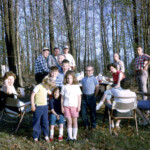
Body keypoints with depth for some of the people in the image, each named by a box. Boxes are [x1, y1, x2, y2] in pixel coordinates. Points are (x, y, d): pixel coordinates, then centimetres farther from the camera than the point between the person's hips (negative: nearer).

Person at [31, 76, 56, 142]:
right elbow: (32, 95, -13)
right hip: (38, 107, -6)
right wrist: (32, 105, -15)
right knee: (37, 122, 4)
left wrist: (48, 89, 9)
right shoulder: (38, 87, -14)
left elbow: (50, 93, 22)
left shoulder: (46, 88, 7)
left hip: (45, 106, 6)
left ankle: (46, 135, 22)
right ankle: (36, 137, 15)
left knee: (45, 121, 11)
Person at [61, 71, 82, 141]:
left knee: (75, 121, 4)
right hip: (66, 106, 0)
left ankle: (74, 136, 14)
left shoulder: (76, 86, 4)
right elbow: (62, 97, 8)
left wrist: (79, 106, -2)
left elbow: (79, 97, 4)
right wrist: (62, 106, 3)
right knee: (69, 121, 2)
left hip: (74, 106, 0)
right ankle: (70, 136, 10)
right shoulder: (64, 86, 6)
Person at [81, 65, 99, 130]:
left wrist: (94, 96, 3)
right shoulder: (83, 79, 5)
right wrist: (84, 94, 7)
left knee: (92, 111, 6)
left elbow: (97, 88, 0)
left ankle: (93, 125, 20)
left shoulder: (94, 79, -6)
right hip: (84, 97, 3)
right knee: (83, 112, 5)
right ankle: (86, 124, 23)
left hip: (91, 97, -3)